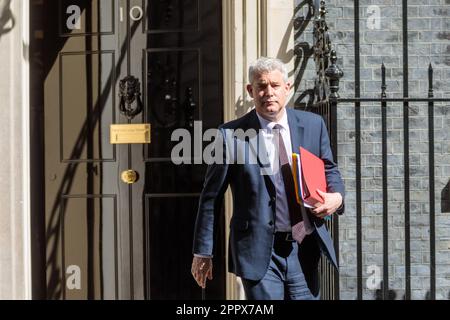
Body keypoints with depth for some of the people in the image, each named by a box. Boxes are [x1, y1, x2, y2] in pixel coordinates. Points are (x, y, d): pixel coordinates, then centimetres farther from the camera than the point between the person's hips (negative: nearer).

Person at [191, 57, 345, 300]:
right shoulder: (231, 134, -5)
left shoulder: (313, 125, 5)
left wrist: (336, 196, -6)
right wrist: (203, 252, 2)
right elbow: (211, 196, 0)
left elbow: (329, 169, 18)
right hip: (258, 251, -3)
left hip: (304, 249, 4)